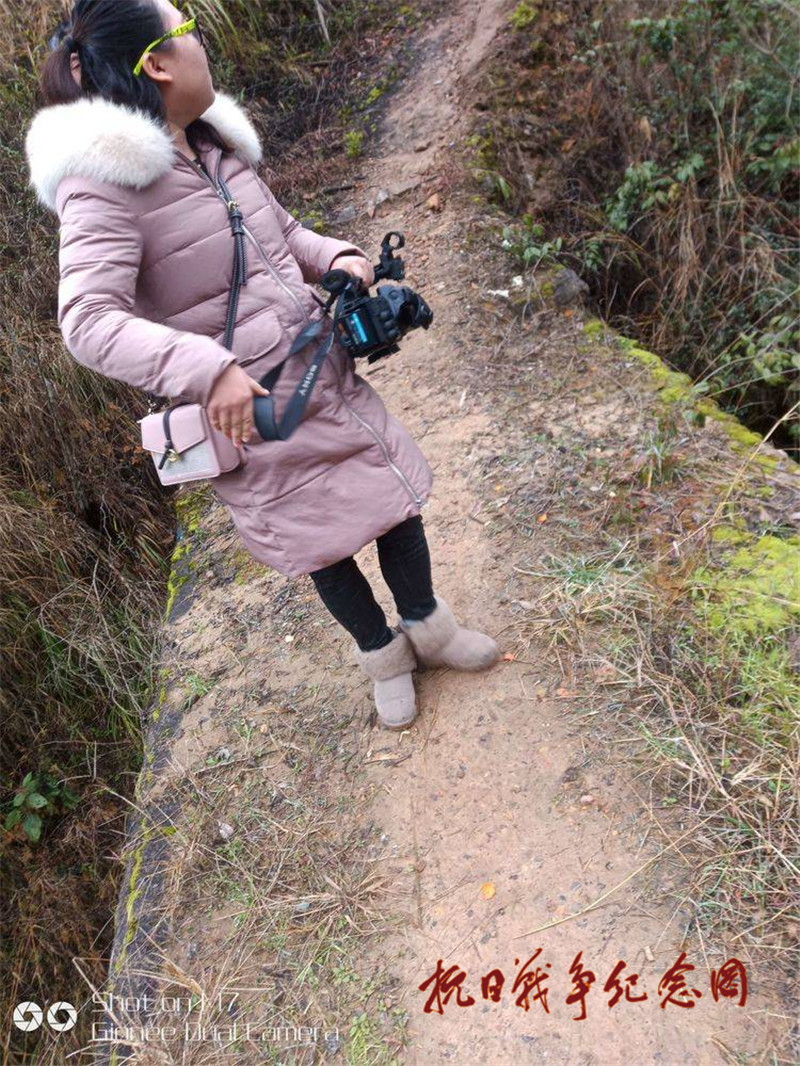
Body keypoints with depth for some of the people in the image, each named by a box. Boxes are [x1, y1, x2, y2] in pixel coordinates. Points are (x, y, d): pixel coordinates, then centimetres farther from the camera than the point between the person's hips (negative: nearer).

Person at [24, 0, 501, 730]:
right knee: (322, 540, 10)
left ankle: (426, 626, 40)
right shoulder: (107, 179, -16)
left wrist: (339, 257, -2)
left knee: (396, 496, 14)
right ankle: (382, 655, 39)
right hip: (248, 413, -6)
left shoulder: (215, 144, 5)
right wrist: (208, 370, -38)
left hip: (329, 377, 7)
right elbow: (89, 320, -25)